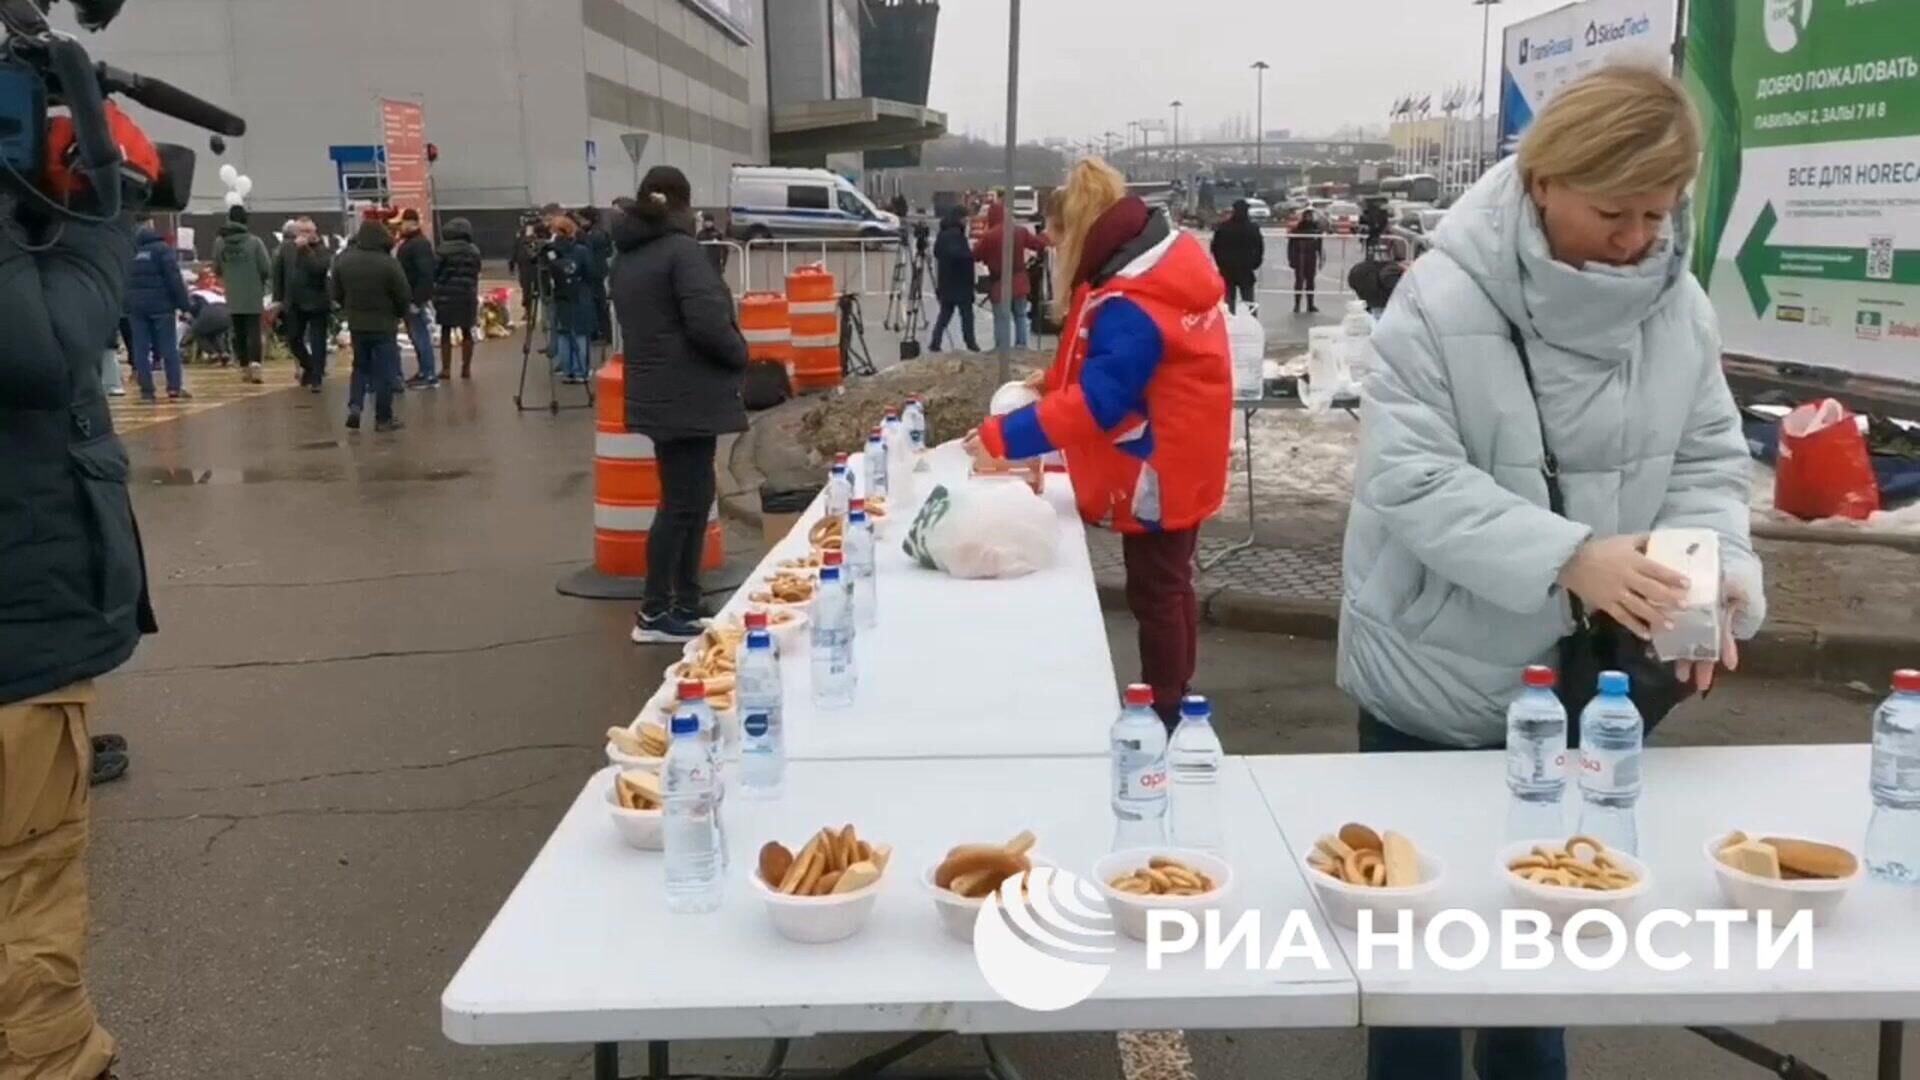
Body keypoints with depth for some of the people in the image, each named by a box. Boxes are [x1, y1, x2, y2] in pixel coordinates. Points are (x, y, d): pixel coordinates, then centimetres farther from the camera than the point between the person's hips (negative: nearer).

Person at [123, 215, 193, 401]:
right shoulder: (161, 248, -5)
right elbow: (174, 280, -11)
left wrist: (123, 305, 16)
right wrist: (184, 304, -8)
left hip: (135, 307, 4)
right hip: (160, 305, -3)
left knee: (141, 349, 5)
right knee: (169, 347, 3)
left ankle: (147, 390, 2)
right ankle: (175, 387, -1)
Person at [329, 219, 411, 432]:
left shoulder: (343, 260, 0)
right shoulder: (388, 263, -17)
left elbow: (336, 293, 6)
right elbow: (403, 295, -13)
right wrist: (402, 314, 7)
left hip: (356, 324, 5)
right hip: (384, 324, -5)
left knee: (361, 367, 20)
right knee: (385, 372, 3)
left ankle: (354, 407, 2)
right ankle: (383, 418, 6)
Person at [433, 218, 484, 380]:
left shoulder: (445, 250, -10)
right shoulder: (474, 251, 2)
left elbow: (435, 272, -5)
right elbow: (476, 275, 9)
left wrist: (435, 293, 9)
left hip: (447, 294, -3)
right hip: (467, 295, 3)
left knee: (446, 331, 6)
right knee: (466, 332, 11)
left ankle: (447, 368, 5)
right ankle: (466, 368, 13)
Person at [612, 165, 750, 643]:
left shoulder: (626, 258, 14)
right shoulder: (681, 250, -13)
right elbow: (707, 322, -22)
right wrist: (740, 355, -5)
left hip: (660, 393, 9)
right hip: (687, 395, -9)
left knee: (692, 496, 14)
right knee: (682, 501, -3)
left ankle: (687, 606, 17)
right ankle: (654, 613, 2)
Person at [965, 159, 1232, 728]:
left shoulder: (1131, 305, -27)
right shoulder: (1167, 262, 4)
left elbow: (1097, 404, -32)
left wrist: (1001, 437, -31)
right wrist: (1056, 382, 8)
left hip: (1156, 471, -10)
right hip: (1176, 464, 10)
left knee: (1153, 593, 2)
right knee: (1170, 585, 19)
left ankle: (1163, 716, 14)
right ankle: (1175, 701, 32)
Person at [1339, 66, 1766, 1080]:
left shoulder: (1679, 308, -2)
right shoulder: (1443, 297, -18)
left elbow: (1707, 462, 4)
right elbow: (1407, 477, -22)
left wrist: (1716, 567, -17)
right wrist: (1565, 557, -33)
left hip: (1588, 686, 5)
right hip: (1440, 682, -4)